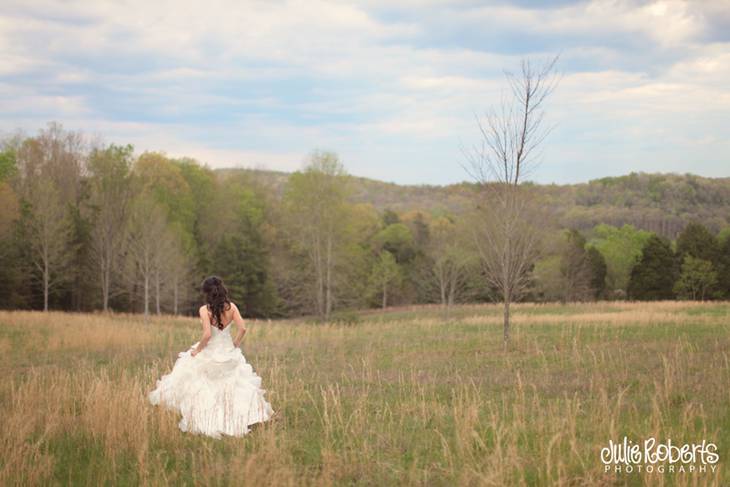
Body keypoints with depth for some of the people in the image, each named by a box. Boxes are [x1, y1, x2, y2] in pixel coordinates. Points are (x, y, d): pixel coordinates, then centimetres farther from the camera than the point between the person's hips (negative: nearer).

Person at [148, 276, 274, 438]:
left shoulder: (205, 310, -16)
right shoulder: (231, 307, -5)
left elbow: (207, 334, -24)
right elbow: (242, 329, -8)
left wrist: (197, 350, -9)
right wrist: (235, 345, 8)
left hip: (209, 355, -4)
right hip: (229, 354, 4)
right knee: (235, 387, 15)